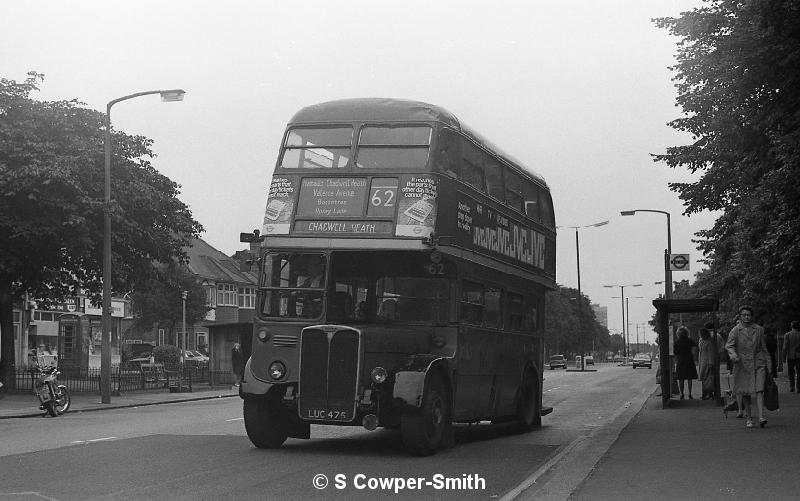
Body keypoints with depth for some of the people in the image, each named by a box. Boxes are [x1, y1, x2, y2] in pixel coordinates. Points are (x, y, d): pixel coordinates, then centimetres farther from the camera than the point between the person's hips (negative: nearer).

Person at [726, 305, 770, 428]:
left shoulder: (759, 329, 9)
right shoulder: (735, 330, 2)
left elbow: (763, 347, 15)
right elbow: (729, 345, -6)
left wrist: (768, 362, 13)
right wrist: (733, 354, -27)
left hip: (758, 364, 1)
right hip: (742, 364, -1)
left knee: (759, 390, -14)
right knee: (745, 393, 3)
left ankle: (761, 418, -22)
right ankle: (749, 419, 16)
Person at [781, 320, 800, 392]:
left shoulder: (787, 335, -4)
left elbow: (785, 347, -6)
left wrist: (783, 357, -1)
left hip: (790, 356, 0)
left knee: (791, 372, 10)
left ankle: (791, 387, 3)